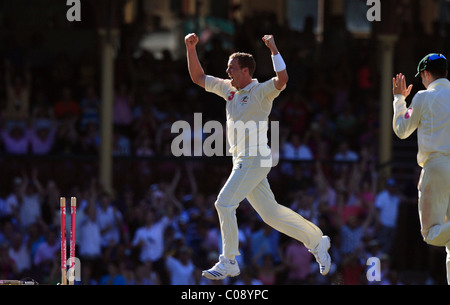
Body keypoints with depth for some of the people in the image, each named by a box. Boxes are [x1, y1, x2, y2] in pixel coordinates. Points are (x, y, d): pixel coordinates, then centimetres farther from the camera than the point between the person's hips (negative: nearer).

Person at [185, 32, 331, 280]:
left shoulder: (261, 92, -11)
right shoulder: (229, 89, 13)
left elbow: (282, 79, -31)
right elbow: (198, 77, 19)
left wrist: (273, 49, -30)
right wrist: (191, 48, 9)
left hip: (255, 160, -9)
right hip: (242, 160, 9)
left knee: (224, 203, -13)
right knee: (269, 211, 10)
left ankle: (229, 263, -6)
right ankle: (316, 240, 19)